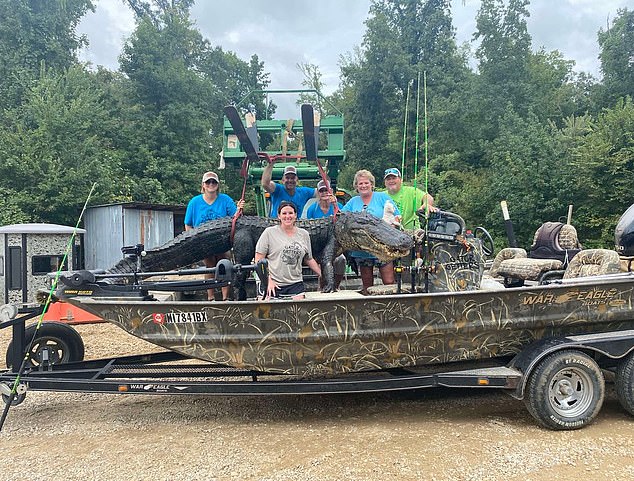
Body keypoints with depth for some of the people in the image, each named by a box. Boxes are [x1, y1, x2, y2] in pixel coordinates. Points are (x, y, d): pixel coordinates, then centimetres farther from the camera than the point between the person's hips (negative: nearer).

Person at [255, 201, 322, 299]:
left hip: (296, 285, 3)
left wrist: (324, 276, 15)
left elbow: (309, 260, 20)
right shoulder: (269, 232, 0)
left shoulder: (304, 234, 11)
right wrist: (268, 280, -10)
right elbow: (259, 260, -2)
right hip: (273, 285, -2)